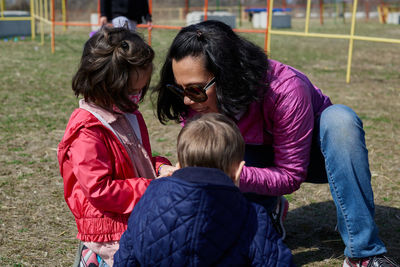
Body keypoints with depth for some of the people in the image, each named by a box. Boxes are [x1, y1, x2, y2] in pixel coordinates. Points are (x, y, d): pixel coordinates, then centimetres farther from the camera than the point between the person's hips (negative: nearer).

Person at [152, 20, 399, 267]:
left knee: (340, 118, -38)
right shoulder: (194, 103, -22)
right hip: (255, 158, 3)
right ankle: (269, 209, 10)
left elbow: (291, 175, -30)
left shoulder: (285, 89, -36)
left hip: (309, 151, -2)